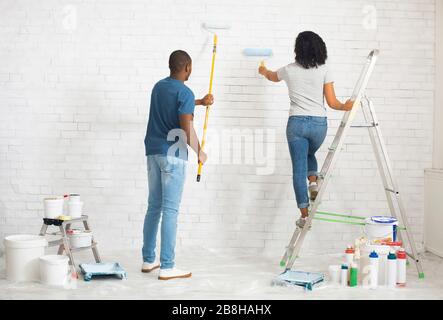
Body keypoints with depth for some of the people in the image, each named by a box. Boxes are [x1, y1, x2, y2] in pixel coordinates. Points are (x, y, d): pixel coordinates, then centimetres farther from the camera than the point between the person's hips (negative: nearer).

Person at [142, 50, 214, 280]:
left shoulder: (159, 86, 13)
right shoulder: (184, 92, -12)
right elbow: (187, 130, -18)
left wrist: (200, 102, 39)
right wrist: (199, 153, -3)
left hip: (153, 152, 8)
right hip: (173, 155, -8)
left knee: (153, 207, 13)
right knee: (170, 210, -6)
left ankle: (148, 260, 19)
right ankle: (166, 267, -3)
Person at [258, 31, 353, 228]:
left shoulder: (290, 70, 5)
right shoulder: (324, 70, 0)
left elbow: (272, 77, 30)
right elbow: (332, 102, -4)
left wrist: (263, 71, 49)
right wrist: (345, 107, 11)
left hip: (296, 123, -1)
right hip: (319, 123, 1)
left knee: (298, 168, 4)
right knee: (309, 154, 32)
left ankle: (304, 215, 3)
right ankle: (313, 181, 6)